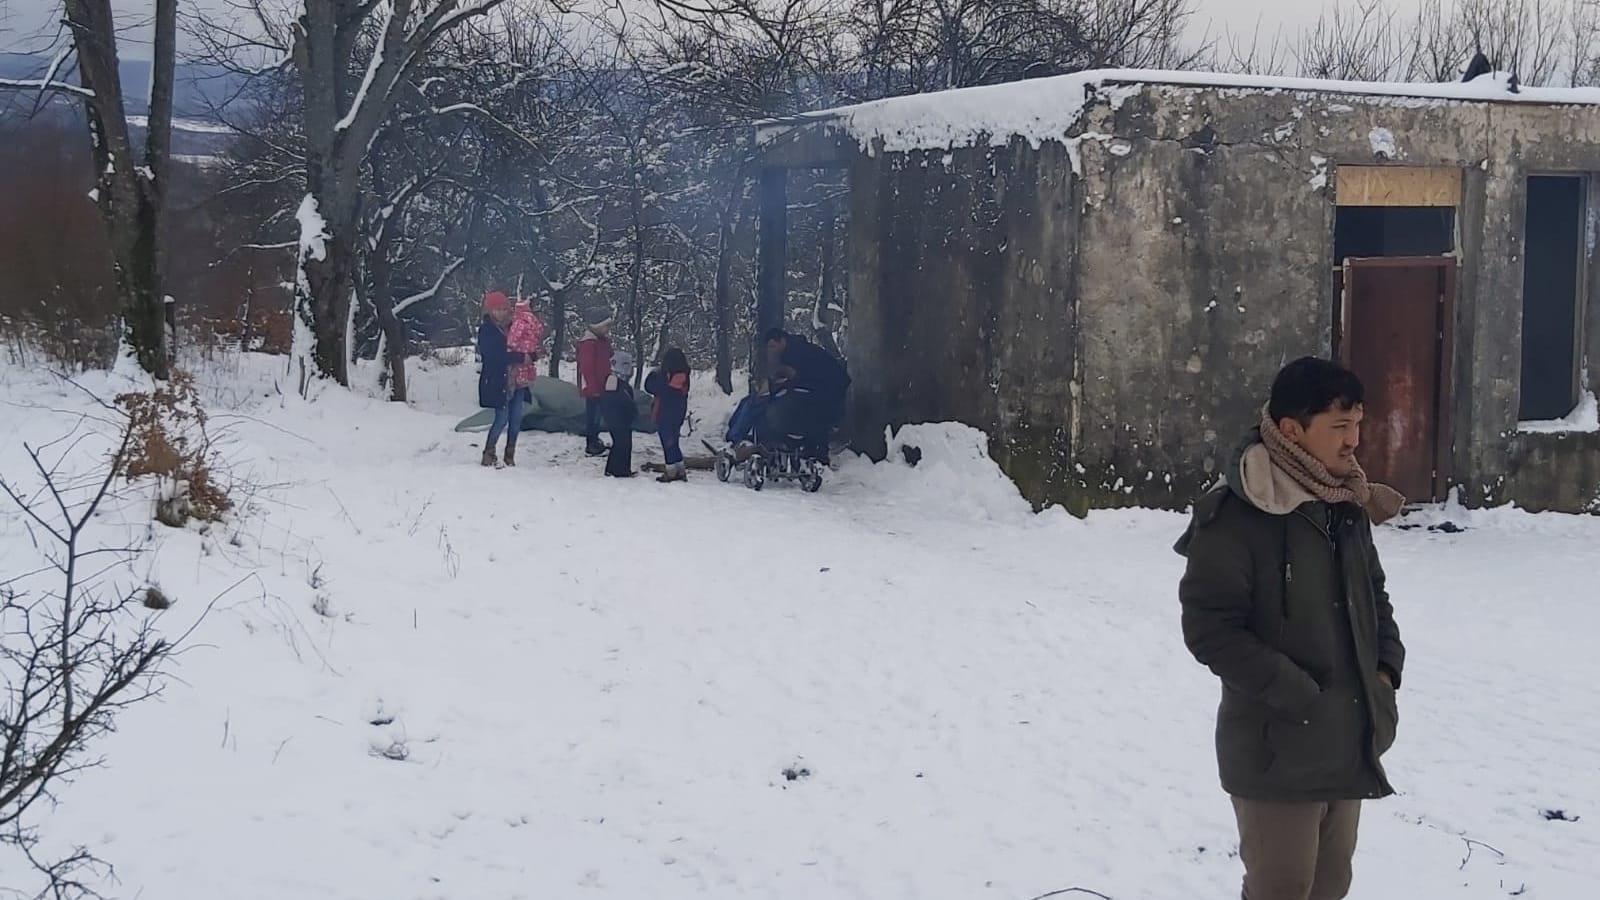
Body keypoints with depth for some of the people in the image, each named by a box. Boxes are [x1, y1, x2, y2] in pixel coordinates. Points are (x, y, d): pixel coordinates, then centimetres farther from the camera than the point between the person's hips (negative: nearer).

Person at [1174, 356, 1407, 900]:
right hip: (1278, 748, -8)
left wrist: (1386, 666, 3)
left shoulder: (1348, 506, 6)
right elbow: (1209, 628, -20)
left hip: (1348, 744, 8)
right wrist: (1297, 696, -20)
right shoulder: (1236, 516, -19)